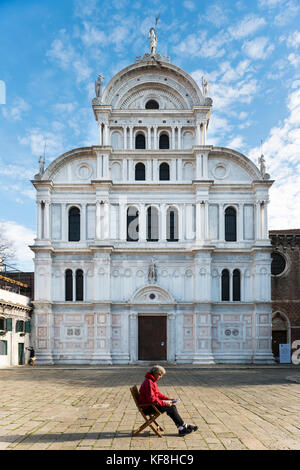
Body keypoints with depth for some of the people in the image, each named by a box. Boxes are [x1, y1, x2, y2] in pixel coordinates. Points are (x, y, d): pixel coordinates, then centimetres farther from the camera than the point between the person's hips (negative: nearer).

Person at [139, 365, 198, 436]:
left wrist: (169, 399, 9)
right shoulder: (148, 383, -21)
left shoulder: (153, 381, 12)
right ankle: (183, 426, 0)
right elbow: (152, 399, -28)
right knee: (171, 407, -14)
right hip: (147, 408, -10)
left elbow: (158, 394, 21)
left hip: (151, 405, 10)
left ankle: (181, 428, -3)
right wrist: (165, 403, -22)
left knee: (172, 406, -2)